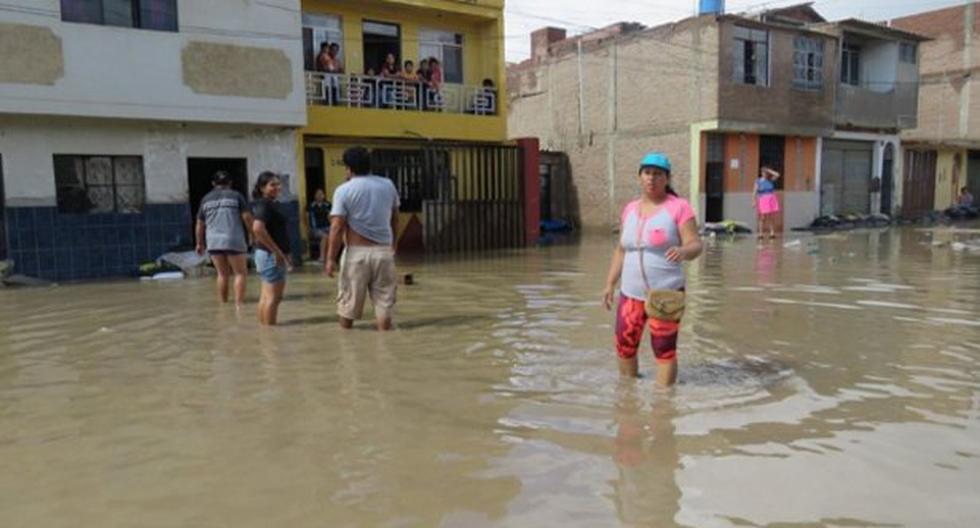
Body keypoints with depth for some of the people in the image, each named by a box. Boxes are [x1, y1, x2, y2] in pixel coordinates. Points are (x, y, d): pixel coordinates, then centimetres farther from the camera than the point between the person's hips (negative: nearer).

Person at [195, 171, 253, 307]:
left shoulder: (206, 199, 14)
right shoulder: (236, 196, 4)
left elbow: (200, 225, 16)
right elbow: (247, 217, -2)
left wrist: (200, 243, 26)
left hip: (213, 242, 4)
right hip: (234, 241, -4)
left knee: (223, 274, 15)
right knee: (241, 273, 3)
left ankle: (223, 303, 17)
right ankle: (239, 303, -8)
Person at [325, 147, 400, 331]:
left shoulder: (344, 190, -6)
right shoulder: (388, 185, 5)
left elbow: (337, 227, -11)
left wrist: (331, 258, -6)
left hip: (357, 253, -2)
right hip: (384, 251, 3)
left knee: (348, 301, 12)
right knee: (384, 301, 8)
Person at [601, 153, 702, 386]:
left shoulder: (679, 207, -6)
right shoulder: (630, 209, 10)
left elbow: (695, 245, -11)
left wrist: (682, 251, -33)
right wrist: (610, 283, 14)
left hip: (666, 294, -5)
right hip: (630, 293, 5)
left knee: (664, 350, 1)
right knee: (625, 348, 10)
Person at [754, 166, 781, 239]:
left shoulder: (771, 180, 10)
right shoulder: (758, 182, 1)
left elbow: (777, 175, -3)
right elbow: (755, 192, -3)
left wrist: (769, 170, 2)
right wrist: (754, 202, -11)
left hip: (771, 200, 2)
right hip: (763, 201, -2)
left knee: (772, 218, -1)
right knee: (763, 218, -5)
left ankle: (772, 233, 1)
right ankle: (761, 233, -2)